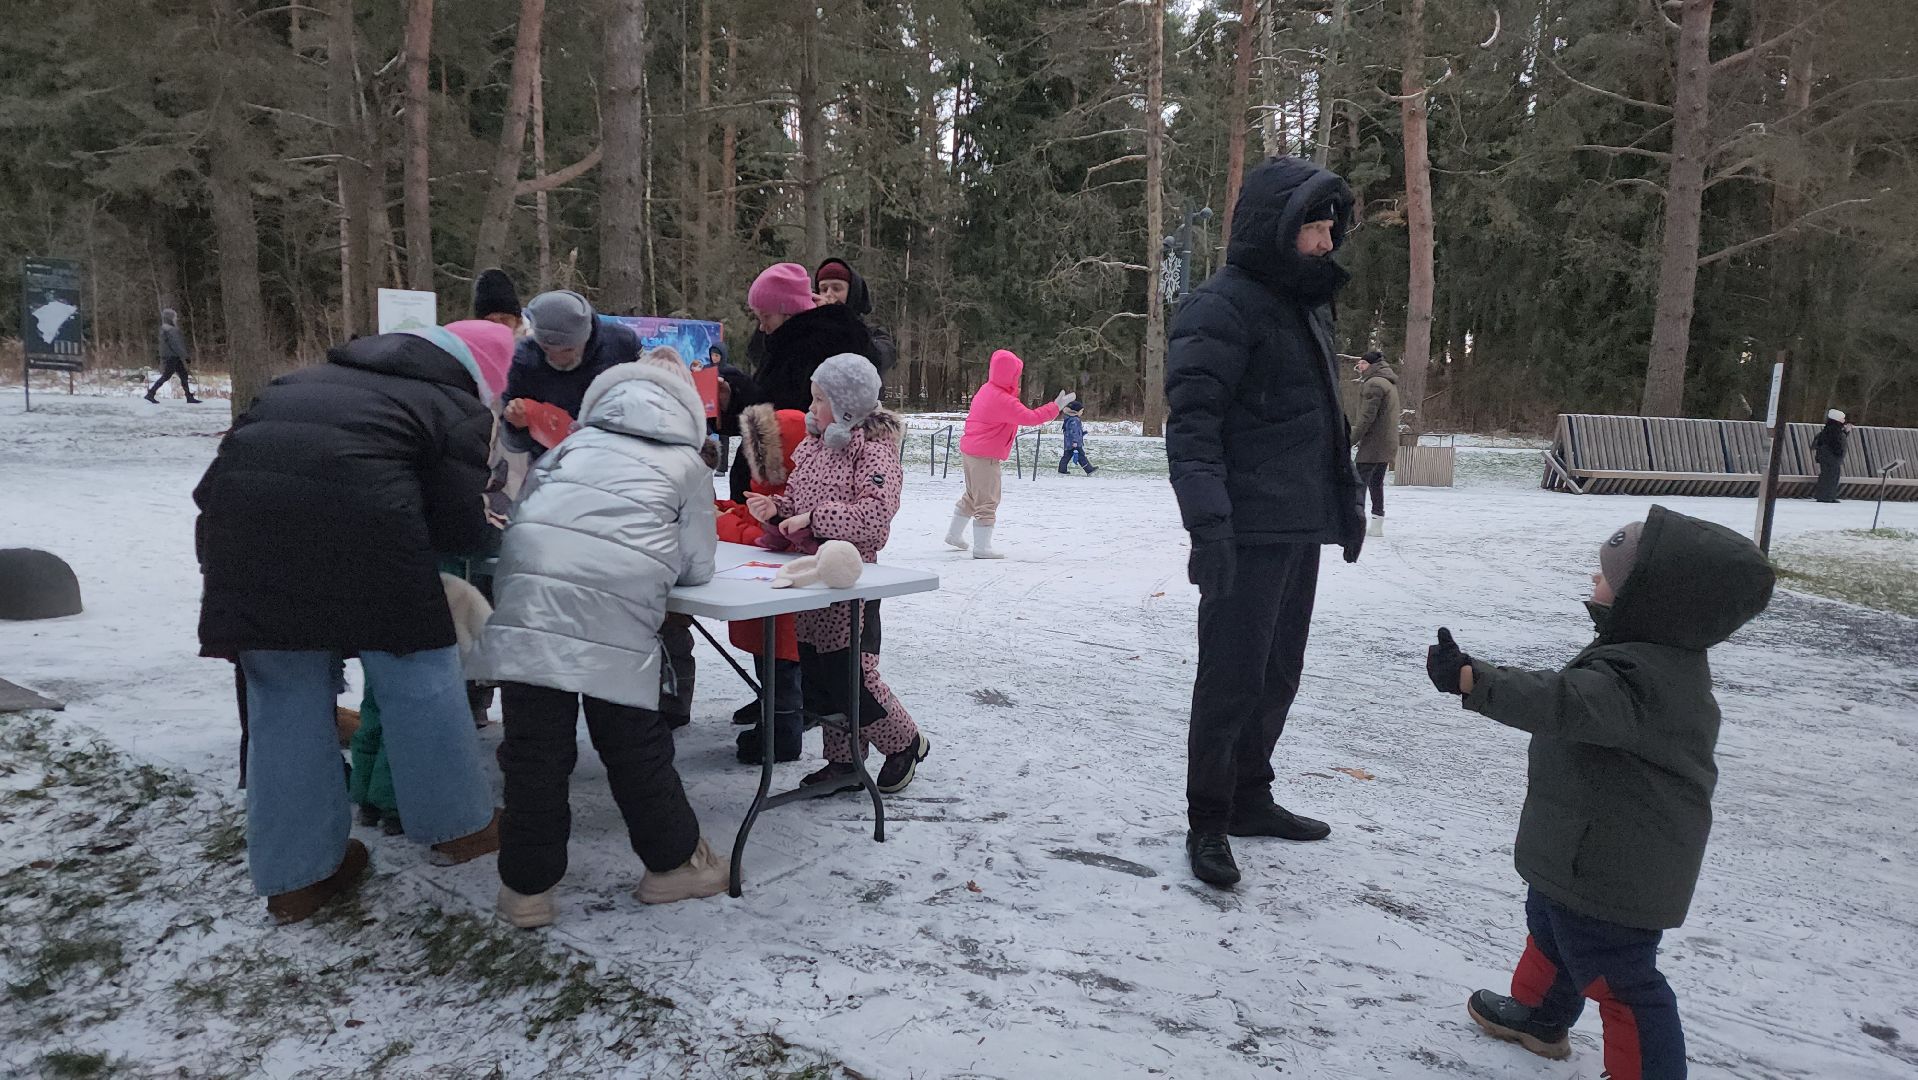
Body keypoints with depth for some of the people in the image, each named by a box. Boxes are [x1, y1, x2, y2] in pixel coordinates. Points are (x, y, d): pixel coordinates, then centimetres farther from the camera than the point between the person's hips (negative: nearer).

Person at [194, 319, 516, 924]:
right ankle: (457, 826, 26)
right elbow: (461, 527, 2)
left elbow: (252, 444, 25)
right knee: (418, 673, 13)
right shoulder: (459, 409, 12)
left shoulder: (326, 375, 31)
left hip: (238, 514, 6)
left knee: (284, 693, 15)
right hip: (353, 518, -6)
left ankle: (295, 876, 23)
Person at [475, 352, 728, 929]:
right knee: (634, 741, 11)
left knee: (534, 741, 9)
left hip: (530, 588, 3)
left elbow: (523, 508, 27)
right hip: (619, 605, -2)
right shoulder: (689, 465, 20)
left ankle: (527, 886, 18)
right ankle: (673, 861, 26)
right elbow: (696, 566, 19)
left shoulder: (577, 442, 28)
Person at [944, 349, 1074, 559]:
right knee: (988, 501, -3)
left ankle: (954, 534, 35)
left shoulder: (986, 389, 8)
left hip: (970, 451, 10)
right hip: (986, 457, -10)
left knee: (972, 495, 24)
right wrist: (1056, 407, -20)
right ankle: (982, 547, -1)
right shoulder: (1004, 401, -22)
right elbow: (1029, 418, -25)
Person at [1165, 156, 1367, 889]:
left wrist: (1345, 498, 23)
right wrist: (1207, 523, -28)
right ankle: (1207, 824, 10)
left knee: (1276, 675, 15)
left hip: (1300, 528, 9)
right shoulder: (1223, 306, -12)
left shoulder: (1310, 303, 17)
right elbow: (1191, 422, -19)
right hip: (1247, 533, -9)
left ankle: (1249, 799, 29)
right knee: (1232, 680, -3)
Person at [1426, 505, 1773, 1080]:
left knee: (1616, 975, 3)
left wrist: (1472, 681, -55)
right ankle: (1538, 1015, 51)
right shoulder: (1666, 659, 1)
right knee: (1551, 925, 30)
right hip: (1606, 849, 11)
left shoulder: (1633, 676, -32)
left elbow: (1564, 704, -48)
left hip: (1610, 865, -11)